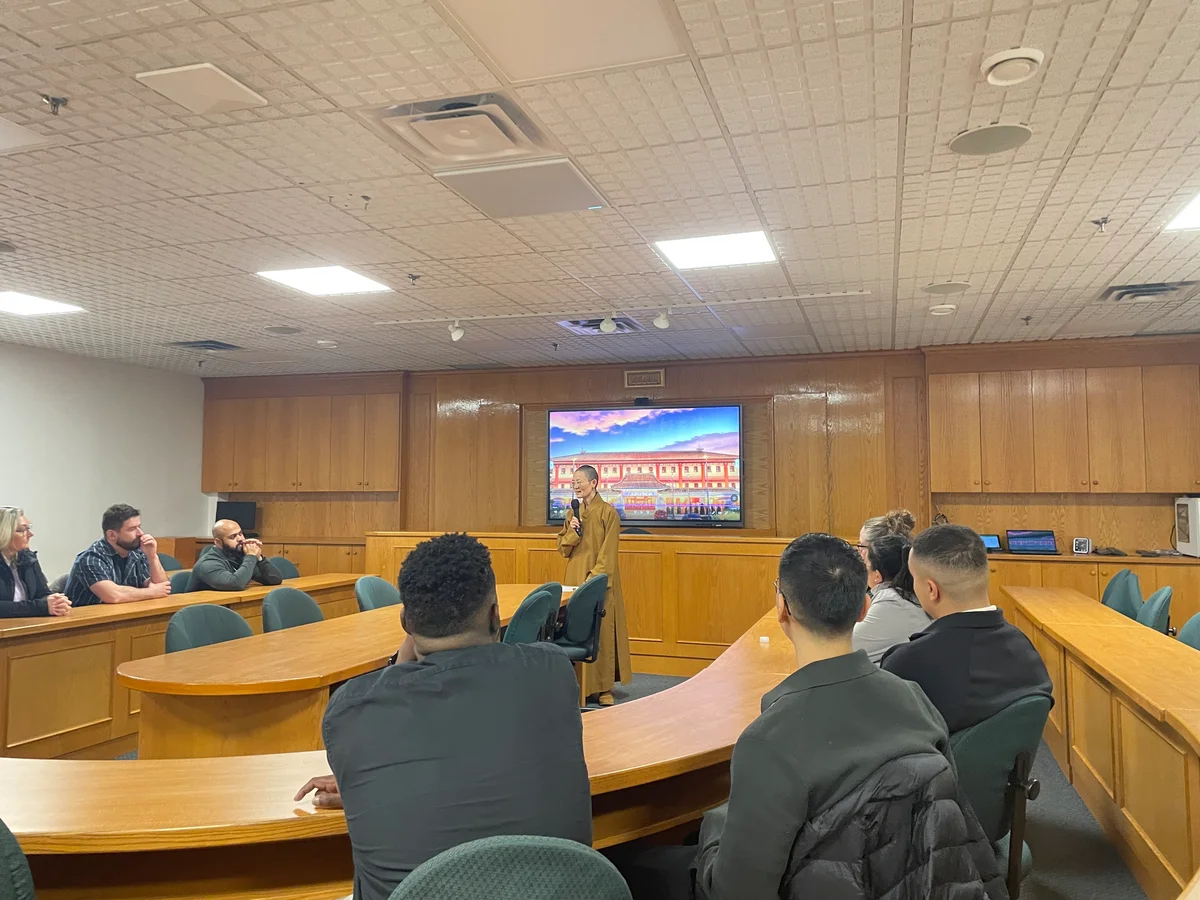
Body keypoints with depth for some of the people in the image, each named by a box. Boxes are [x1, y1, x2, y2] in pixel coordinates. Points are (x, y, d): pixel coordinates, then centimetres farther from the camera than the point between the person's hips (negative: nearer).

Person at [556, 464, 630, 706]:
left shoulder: (608, 513, -8)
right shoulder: (573, 513, 10)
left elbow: (608, 553, -11)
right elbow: (563, 548, 10)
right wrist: (573, 532, -8)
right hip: (574, 578, 5)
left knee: (600, 631, -3)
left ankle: (603, 687, 5)